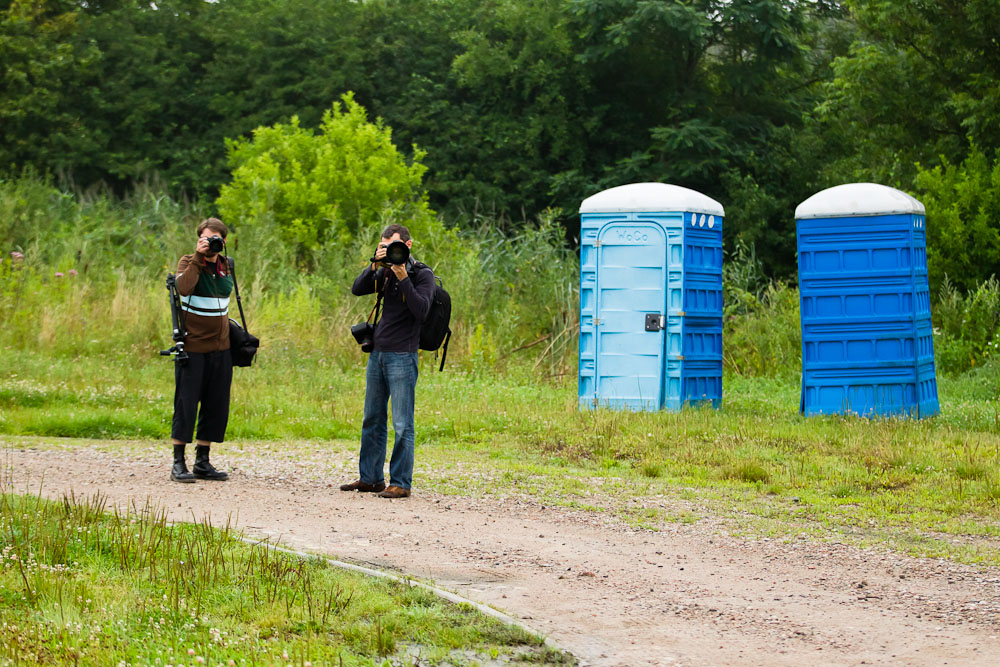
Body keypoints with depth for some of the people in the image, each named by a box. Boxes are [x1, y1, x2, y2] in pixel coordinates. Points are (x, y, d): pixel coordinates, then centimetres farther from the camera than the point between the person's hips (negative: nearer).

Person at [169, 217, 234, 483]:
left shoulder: (226, 266, 10)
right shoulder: (188, 262, -5)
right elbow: (183, 288, -27)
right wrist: (198, 258, -26)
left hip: (220, 346, 5)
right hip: (192, 345, -5)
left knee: (217, 405, 5)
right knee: (186, 402, -4)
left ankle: (202, 462, 15)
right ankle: (178, 463, 2)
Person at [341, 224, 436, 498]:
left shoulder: (422, 274, -5)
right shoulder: (386, 272, 12)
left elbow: (421, 310, -17)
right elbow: (358, 289, 3)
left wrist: (403, 277, -21)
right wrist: (374, 266, -10)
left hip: (402, 355, -7)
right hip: (377, 352, 7)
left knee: (402, 425, -5)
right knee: (372, 419, 12)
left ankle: (400, 483, -2)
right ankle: (370, 478, 20)